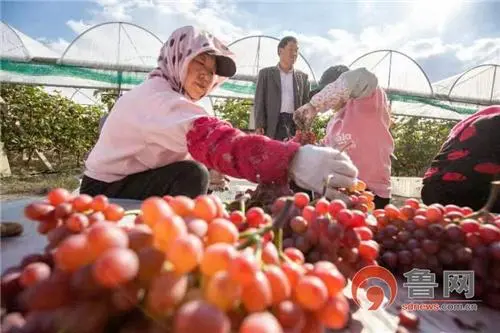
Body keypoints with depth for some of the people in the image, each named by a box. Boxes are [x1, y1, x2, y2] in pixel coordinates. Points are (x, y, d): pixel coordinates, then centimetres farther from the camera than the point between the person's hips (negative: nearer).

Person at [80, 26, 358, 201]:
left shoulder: (169, 97, 5)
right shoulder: (157, 96, -27)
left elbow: (201, 142, 4)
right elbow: (212, 140, -45)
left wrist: (210, 172, -18)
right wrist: (295, 160, -56)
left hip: (131, 181, 9)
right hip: (105, 192, -9)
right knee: (192, 177, -28)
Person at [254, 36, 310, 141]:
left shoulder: (302, 77, 17)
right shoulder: (266, 73, 10)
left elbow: (306, 103, 14)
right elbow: (259, 101, 4)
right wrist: (259, 126, -8)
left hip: (296, 125, 2)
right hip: (272, 125, -2)